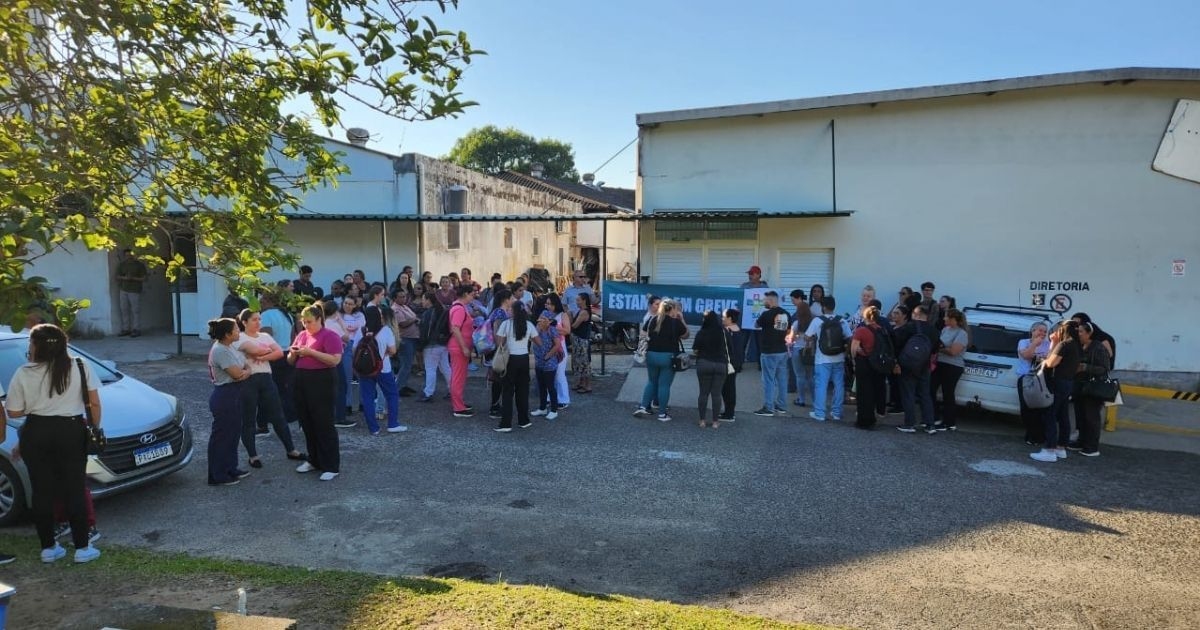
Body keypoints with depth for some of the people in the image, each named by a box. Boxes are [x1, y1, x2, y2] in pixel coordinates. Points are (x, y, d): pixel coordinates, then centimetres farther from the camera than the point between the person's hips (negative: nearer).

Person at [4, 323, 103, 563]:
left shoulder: (23, 374, -3)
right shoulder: (80, 367, -3)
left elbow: (14, 412, 0)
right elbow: (94, 403, -3)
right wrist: (95, 427, 10)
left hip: (35, 433, 0)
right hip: (71, 431, 0)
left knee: (42, 491, 12)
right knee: (74, 490, 6)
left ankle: (48, 547, 20)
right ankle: (82, 548, 9)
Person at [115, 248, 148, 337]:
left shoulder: (140, 265, -2)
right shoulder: (122, 265, 8)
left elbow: (144, 278, -3)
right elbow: (118, 276, 11)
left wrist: (133, 278, -17)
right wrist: (124, 278, -10)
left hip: (135, 291, -4)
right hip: (123, 290, 4)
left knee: (136, 311, -4)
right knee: (124, 310, 4)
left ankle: (136, 330, 1)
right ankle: (125, 329, 10)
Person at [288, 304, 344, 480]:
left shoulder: (330, 336, -9)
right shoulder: (301, 335, 13)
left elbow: (335, 360, -20)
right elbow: (290, 361, 19)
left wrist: (311, 352, -21)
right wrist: (293, 353, -4)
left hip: (322, 382, -8)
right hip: (302, 382, 8)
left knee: (324, 424, -5)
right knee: (307, 423, 13)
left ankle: (332, 466, 1)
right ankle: (314, 460, 27)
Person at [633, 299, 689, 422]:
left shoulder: (652, 320, 6)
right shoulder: (676, 322, -8)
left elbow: (647, 337, 12)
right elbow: (686, 335, 7)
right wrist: (681, 319, 7)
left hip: (652, 355, 5)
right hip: (669, 357, -4)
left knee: (651, 382, 19)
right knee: (664, 385, 2)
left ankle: (643, 407, 13)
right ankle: (662, 414, 7)